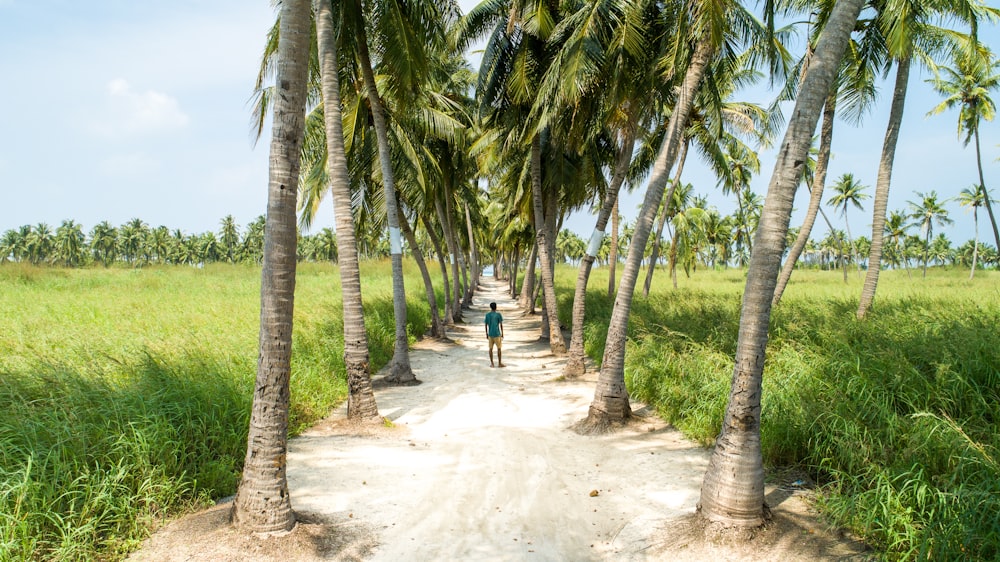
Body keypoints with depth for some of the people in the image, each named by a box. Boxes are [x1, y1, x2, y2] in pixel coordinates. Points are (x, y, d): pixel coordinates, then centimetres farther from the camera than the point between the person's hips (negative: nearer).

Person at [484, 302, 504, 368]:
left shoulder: (487, 315, 1)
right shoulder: (498, 315, -8)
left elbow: (486, 325, 3)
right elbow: (501, 325, -8)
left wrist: (486, 334, 12)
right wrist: (502, 334, 0)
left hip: (490, 334, 3)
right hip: (497, 334, -3)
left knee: (491, 348, 7)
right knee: (499, 348, 3)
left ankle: (491, 363, 6)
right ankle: (499, 363, 2)